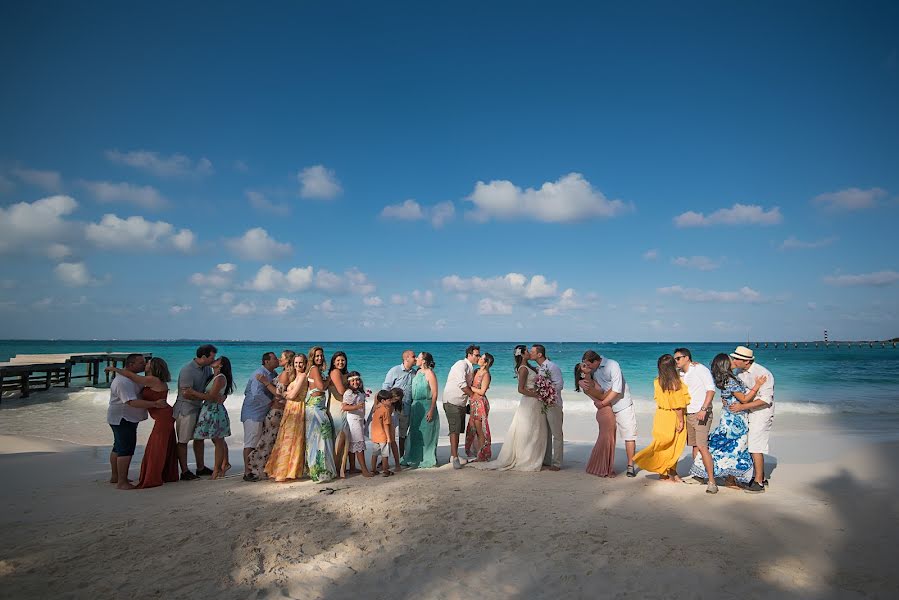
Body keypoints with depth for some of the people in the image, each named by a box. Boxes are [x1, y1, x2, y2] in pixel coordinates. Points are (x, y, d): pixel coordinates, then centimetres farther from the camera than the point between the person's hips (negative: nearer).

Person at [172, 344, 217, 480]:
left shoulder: (207, 368, 4)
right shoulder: (187, 370, -21)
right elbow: (187, 393, -25)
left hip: (198, 408, 9)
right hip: (185, 409, -9)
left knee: (199, 438, 15)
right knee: (183, 441, 0)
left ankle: (201, 468, 25)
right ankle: (184, 472, 6)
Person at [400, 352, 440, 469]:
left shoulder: (430, 373, -12)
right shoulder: (418, 372, 11)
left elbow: (435, 393, -15)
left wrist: (431, 410, -20)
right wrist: (411, 407, 12)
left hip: (426, 406, -8)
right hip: (415, 406, 8)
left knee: (425, 434, 1)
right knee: (414, 434, 14)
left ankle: (426, 461, 13)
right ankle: (415, 459, 26)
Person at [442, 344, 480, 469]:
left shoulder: (471, 368, 15)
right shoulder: (461, 364, -13)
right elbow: (462, 385, -21)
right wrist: (473, 395, -9)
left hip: (461, 403, 9)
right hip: (452, 401, -9)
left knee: (459, 429, 10)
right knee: (455, 429, -12)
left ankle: (454, 454, 20)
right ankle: (454, 457, -11)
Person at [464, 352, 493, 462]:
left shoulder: (486, 374, -12)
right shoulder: (477, 371, 12)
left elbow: (482, 391, -16)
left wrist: (469, 387, -13)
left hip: (480, 402, -9)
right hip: (474, 403, 9)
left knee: (480, 430, -2)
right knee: (473, 430, 13)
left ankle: (482, 456, 6)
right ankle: (478, 454, 22)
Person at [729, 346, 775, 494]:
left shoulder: (762, 374, -21)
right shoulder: (740, 372, 4)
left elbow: (766, 399, -24)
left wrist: (742, 406, -26)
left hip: (762, 414, -8)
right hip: (749, 414, 8)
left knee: (755, 448, -7)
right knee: (751, 447, 12)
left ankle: (759, 483, 1)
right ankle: (761, 478, 25)